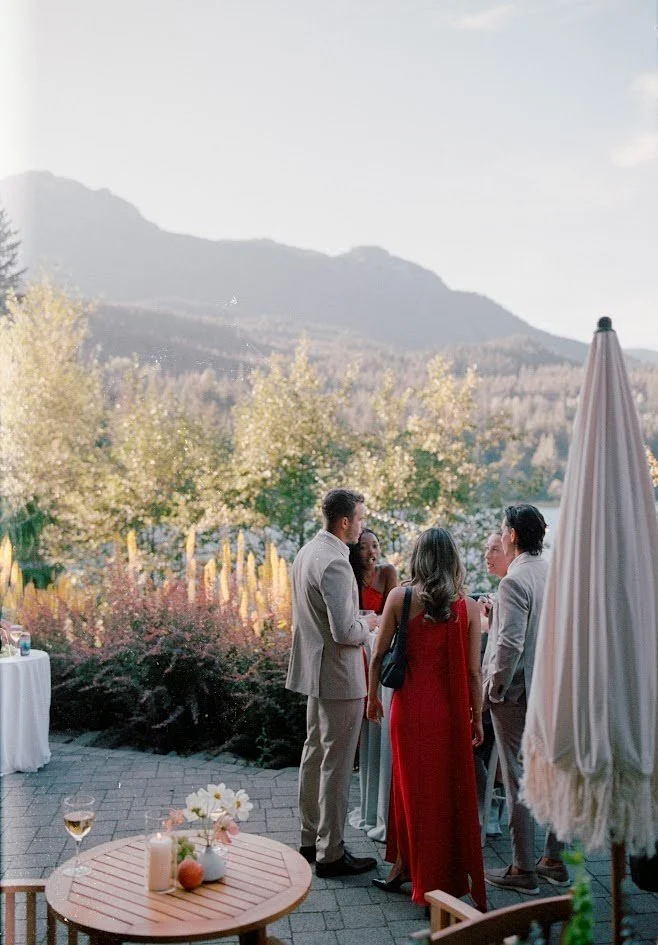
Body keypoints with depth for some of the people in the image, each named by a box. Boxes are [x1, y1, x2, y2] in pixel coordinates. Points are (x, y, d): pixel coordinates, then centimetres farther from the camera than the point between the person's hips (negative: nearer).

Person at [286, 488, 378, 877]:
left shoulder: (307, 552, 8)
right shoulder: (334, 563, -23)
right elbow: (345, 632, -26)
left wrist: (357, 620, 14)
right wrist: (367, 624, -7)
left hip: (315, 668, 10)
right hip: (338, 674, -10)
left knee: (315, 753, 18)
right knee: (337, 763, 1)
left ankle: (311, 839, 31)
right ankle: (331, 853, 12)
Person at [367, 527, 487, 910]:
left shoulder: (399, 598, -7)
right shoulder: (468, 607, -6)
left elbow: (378, 655, -1)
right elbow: (473, 671, -4)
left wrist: (373, 696, 13)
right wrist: (477, 718, 6)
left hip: (411, 705, 0)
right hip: (451, 709, 1)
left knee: (413, 785, 15)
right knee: (450, 789, 14)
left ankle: (404, 868, 28)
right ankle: (447, 880, 25)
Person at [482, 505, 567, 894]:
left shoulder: (514, 582, -18)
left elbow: (510, 644, -23)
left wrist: (494, 688, -12)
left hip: (517, 693, -8)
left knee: (519, 779, 2)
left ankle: (523, 870, 11)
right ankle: (555, 860, 27)